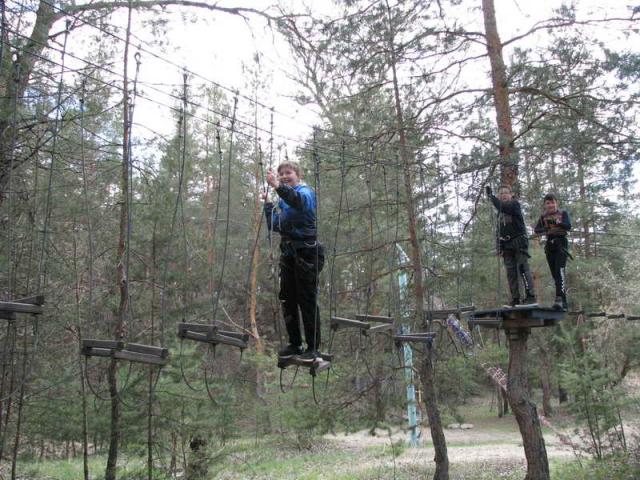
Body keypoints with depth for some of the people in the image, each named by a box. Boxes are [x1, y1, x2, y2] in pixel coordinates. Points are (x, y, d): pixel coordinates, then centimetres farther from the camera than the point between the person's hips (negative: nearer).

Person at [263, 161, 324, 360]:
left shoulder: (306, 191, -5)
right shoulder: (284, 200, 17)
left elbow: (301, 200, -32)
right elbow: (273, 226, 17)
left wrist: (278, 187, -46)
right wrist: (267, 204, 9)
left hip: (306, 252, -7)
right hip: (288, 252, 7)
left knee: (307, 301, -4)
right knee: (287, 300, 9)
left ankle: (313, 347, 4)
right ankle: (294, 344, 19)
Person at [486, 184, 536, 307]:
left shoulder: (515, 204, -1)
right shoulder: (500, 211, 20)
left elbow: (503, 207, -24)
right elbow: (499, 230, 22)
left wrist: (491, 196, -22)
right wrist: (499, 246, 12)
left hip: (519, 242, -7)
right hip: (506, 245, 7)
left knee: (522, 268, -14)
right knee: (511, 272, 3)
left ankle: (530, 297, -17)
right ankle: (515, 300, 3)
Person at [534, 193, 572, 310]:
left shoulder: (563, 213, 3)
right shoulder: (543, 216, 11)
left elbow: (568, 226, -12)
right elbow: (536, 229, 0)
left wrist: (557, 222, -30)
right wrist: (545, 229, -21)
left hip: (561, 243, -4)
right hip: (550, 244, 4)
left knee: (560, 271, -19)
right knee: (554, 274, 5)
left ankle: (559, 299, -29)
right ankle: (564, 301, 14)